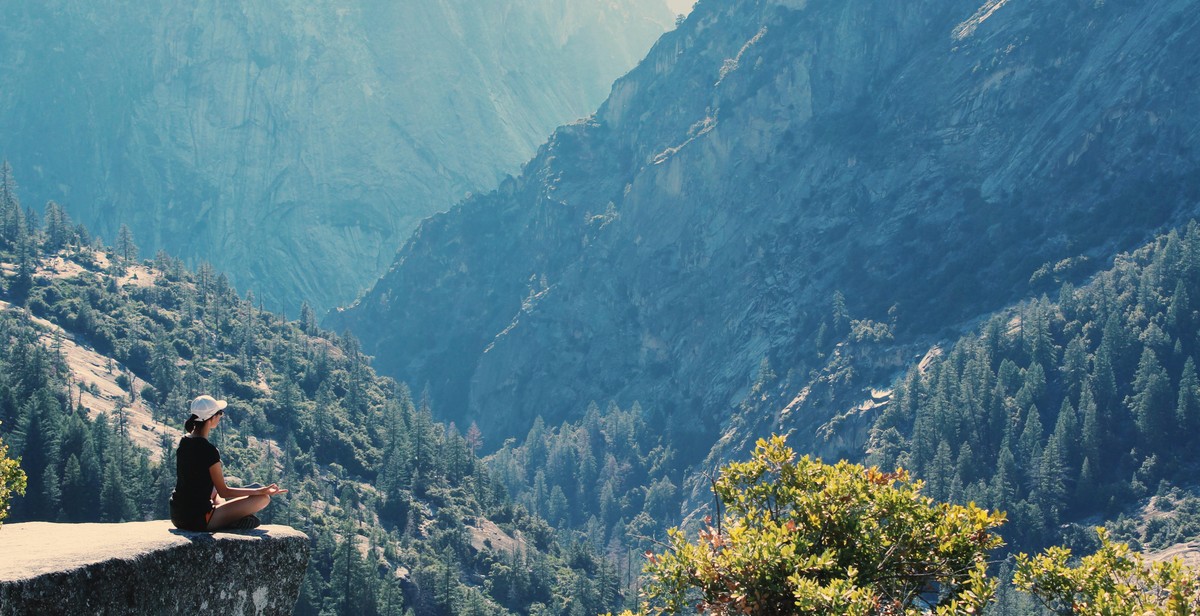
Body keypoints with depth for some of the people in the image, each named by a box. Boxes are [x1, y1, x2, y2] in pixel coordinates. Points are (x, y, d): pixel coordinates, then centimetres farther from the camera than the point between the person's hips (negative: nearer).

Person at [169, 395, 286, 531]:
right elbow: (223, 492, -13)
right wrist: (261, 491, -10)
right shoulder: (209, 451, -21)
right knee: (263, 499, -4)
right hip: (198, 521, -8)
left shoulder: (184, 442, 4)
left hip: (176, 517, 8)